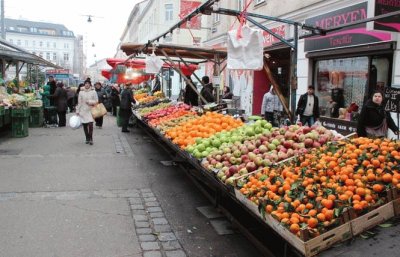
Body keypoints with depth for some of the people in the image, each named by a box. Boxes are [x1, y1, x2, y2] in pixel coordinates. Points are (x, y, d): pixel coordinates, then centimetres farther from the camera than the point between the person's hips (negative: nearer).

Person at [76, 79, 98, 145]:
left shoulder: (93, 92, 1)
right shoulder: (81, 92, 5)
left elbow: (96, 101, 2)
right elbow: (79, 102, 7)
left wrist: (90, 102, -13)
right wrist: (77, 111, 7)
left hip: (90, 110, -2)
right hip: (83, 111, 2)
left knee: (90, 124, -17)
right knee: (85, 125, 5)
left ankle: (91, 138, -7)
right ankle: (87, 138, 19)